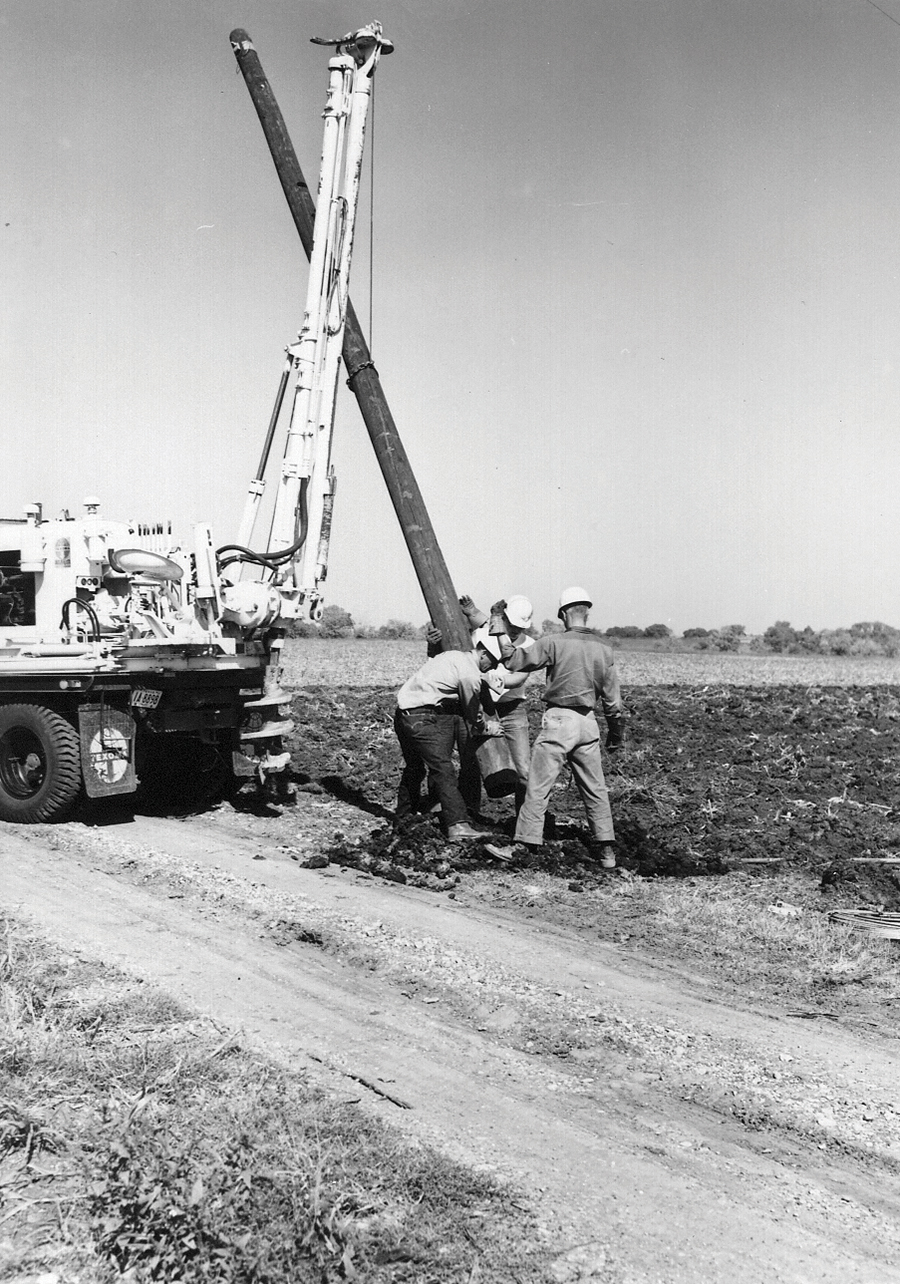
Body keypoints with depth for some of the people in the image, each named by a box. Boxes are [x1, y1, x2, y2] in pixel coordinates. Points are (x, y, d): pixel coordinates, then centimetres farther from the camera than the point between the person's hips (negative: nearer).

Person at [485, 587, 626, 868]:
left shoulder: (554, 642, -10)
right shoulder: (603, 651, 6)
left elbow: (517, 661, -10)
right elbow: (613, 700, 10)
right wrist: (617, 735, 19)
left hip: (558, 719, -5)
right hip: (588, 722, 5)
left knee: (538, 787, 0)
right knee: (594, 788, 12)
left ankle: (525, 845, 2)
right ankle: (606, 849, 14)